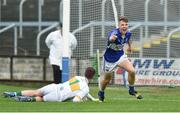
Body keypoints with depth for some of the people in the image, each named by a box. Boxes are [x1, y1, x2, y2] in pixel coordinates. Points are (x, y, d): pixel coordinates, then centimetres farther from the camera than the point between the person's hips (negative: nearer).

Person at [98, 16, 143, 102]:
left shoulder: (128, 34, -12)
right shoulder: (114, 33, -33)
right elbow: (110, 38, -58)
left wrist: (129, 46, 33)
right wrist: (112, 39, -82)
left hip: (120, 56, 4)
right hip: (109, 58, -4)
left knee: (132, 71, -17)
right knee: (107, 79, 11)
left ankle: (131, 90, 7)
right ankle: (101, 93, 42)